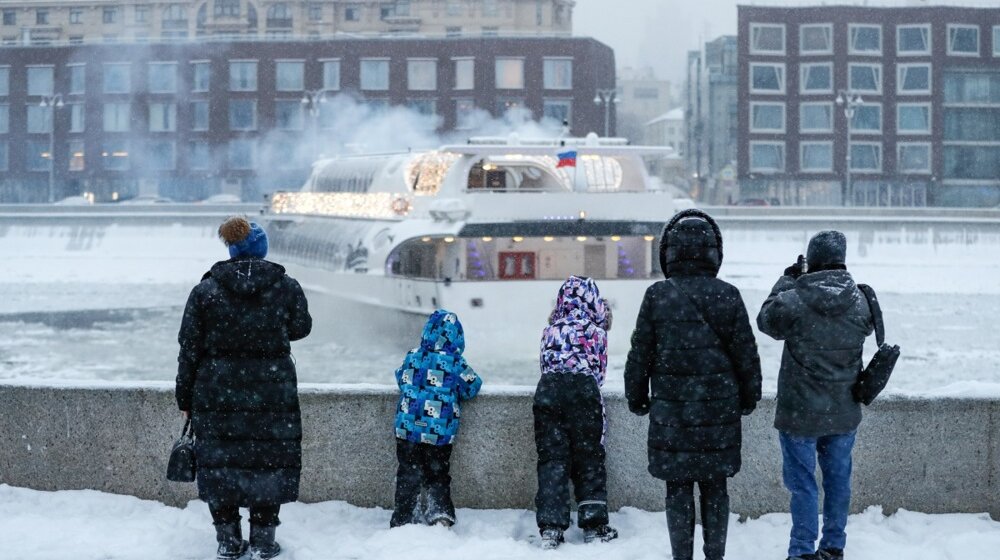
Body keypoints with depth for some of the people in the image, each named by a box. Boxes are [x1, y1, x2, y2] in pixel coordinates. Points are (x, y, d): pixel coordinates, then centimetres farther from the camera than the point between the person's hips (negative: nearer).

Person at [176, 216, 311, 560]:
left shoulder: (206, 290, -4)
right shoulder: (287, 288, -4)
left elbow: (189, 348, -1)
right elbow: (300, 328, 12)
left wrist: (185, 398, 7)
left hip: (217, 394, 0)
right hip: (273, 395, 0)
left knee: (220, 460, 11)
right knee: (268, 462, 9)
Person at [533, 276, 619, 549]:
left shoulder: (551, 329, 16)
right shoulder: (596, 330, 8)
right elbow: (600, 368, 13)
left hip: (548, 389, 2)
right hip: (584, 389, -2)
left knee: (552, 457, 1)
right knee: (589, 457, 6)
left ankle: (550, 527, -7)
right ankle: (593, 523, 5)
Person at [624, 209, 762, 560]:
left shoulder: (657, 296, -8)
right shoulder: (728, 297, -4)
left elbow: (639, 354, -2)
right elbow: (747, 354, 3)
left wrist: (637, 398, 12)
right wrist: (749, 398, 17)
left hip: (671, 412, -1)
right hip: (720, 411, 1)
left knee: (678, 489, 6)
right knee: (715, 487, 11)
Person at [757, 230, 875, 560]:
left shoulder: (794, 301, -18)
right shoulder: (860, 301, -5)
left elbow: (766, 320, 1)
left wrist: (788, 279, 8)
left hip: (801, 412, -4)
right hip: (844, 411, 4)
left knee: (802, 482, 3)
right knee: (838, 478, 15)